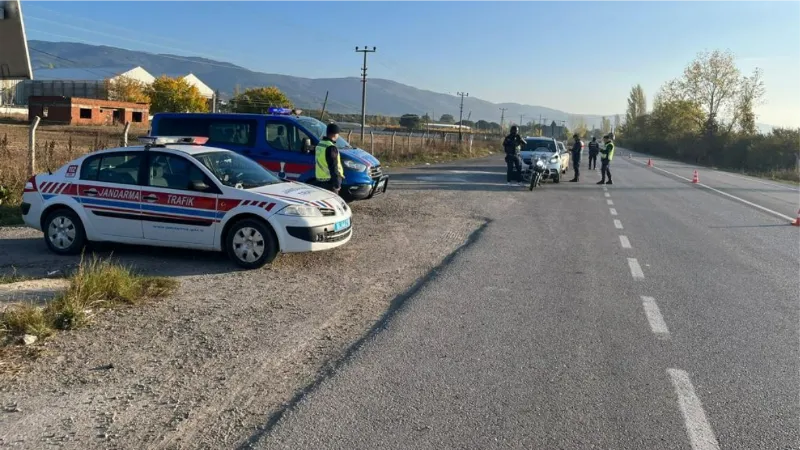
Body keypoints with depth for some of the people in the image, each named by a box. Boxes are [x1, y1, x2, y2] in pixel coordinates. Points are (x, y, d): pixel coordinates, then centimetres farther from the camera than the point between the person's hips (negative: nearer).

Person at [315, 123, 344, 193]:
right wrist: (337, 183, -18)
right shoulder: (331, 147, -18)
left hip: (320, 181, 10)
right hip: (329, 181, -10)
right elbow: (333, 167, -21)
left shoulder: (319, 144, 13)